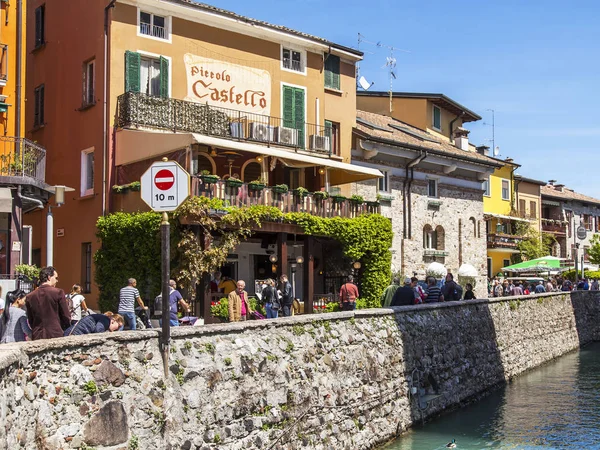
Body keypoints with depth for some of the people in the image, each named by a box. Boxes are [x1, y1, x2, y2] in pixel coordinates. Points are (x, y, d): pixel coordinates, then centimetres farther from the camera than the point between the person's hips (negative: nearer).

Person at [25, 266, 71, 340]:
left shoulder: (30, 297, 5)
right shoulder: (58, 292, -7)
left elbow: (30, 321, 10)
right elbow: (66, 317, -3)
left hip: (37, 337, 4)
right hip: (56, 335, -4)